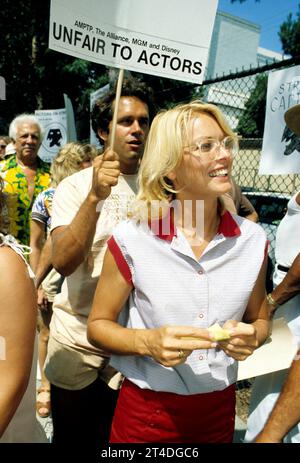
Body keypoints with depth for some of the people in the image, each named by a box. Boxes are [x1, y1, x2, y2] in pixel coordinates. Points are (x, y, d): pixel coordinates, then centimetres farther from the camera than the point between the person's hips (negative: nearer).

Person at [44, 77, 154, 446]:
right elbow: (63, 262, -25)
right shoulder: (74, 186, -8)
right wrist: (95, 196, -33)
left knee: (114, 435, 20)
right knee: (70, 435, 19)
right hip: (77, 334, -1)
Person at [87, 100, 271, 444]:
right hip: (146, 410, -2)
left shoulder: (252, 239, -8)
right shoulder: (131, 239, -18)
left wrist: (251, 336, -16)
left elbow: (259, 319, 6)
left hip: (219, 409, 3)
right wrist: (148, 342, -25)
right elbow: (98, 325, -7)